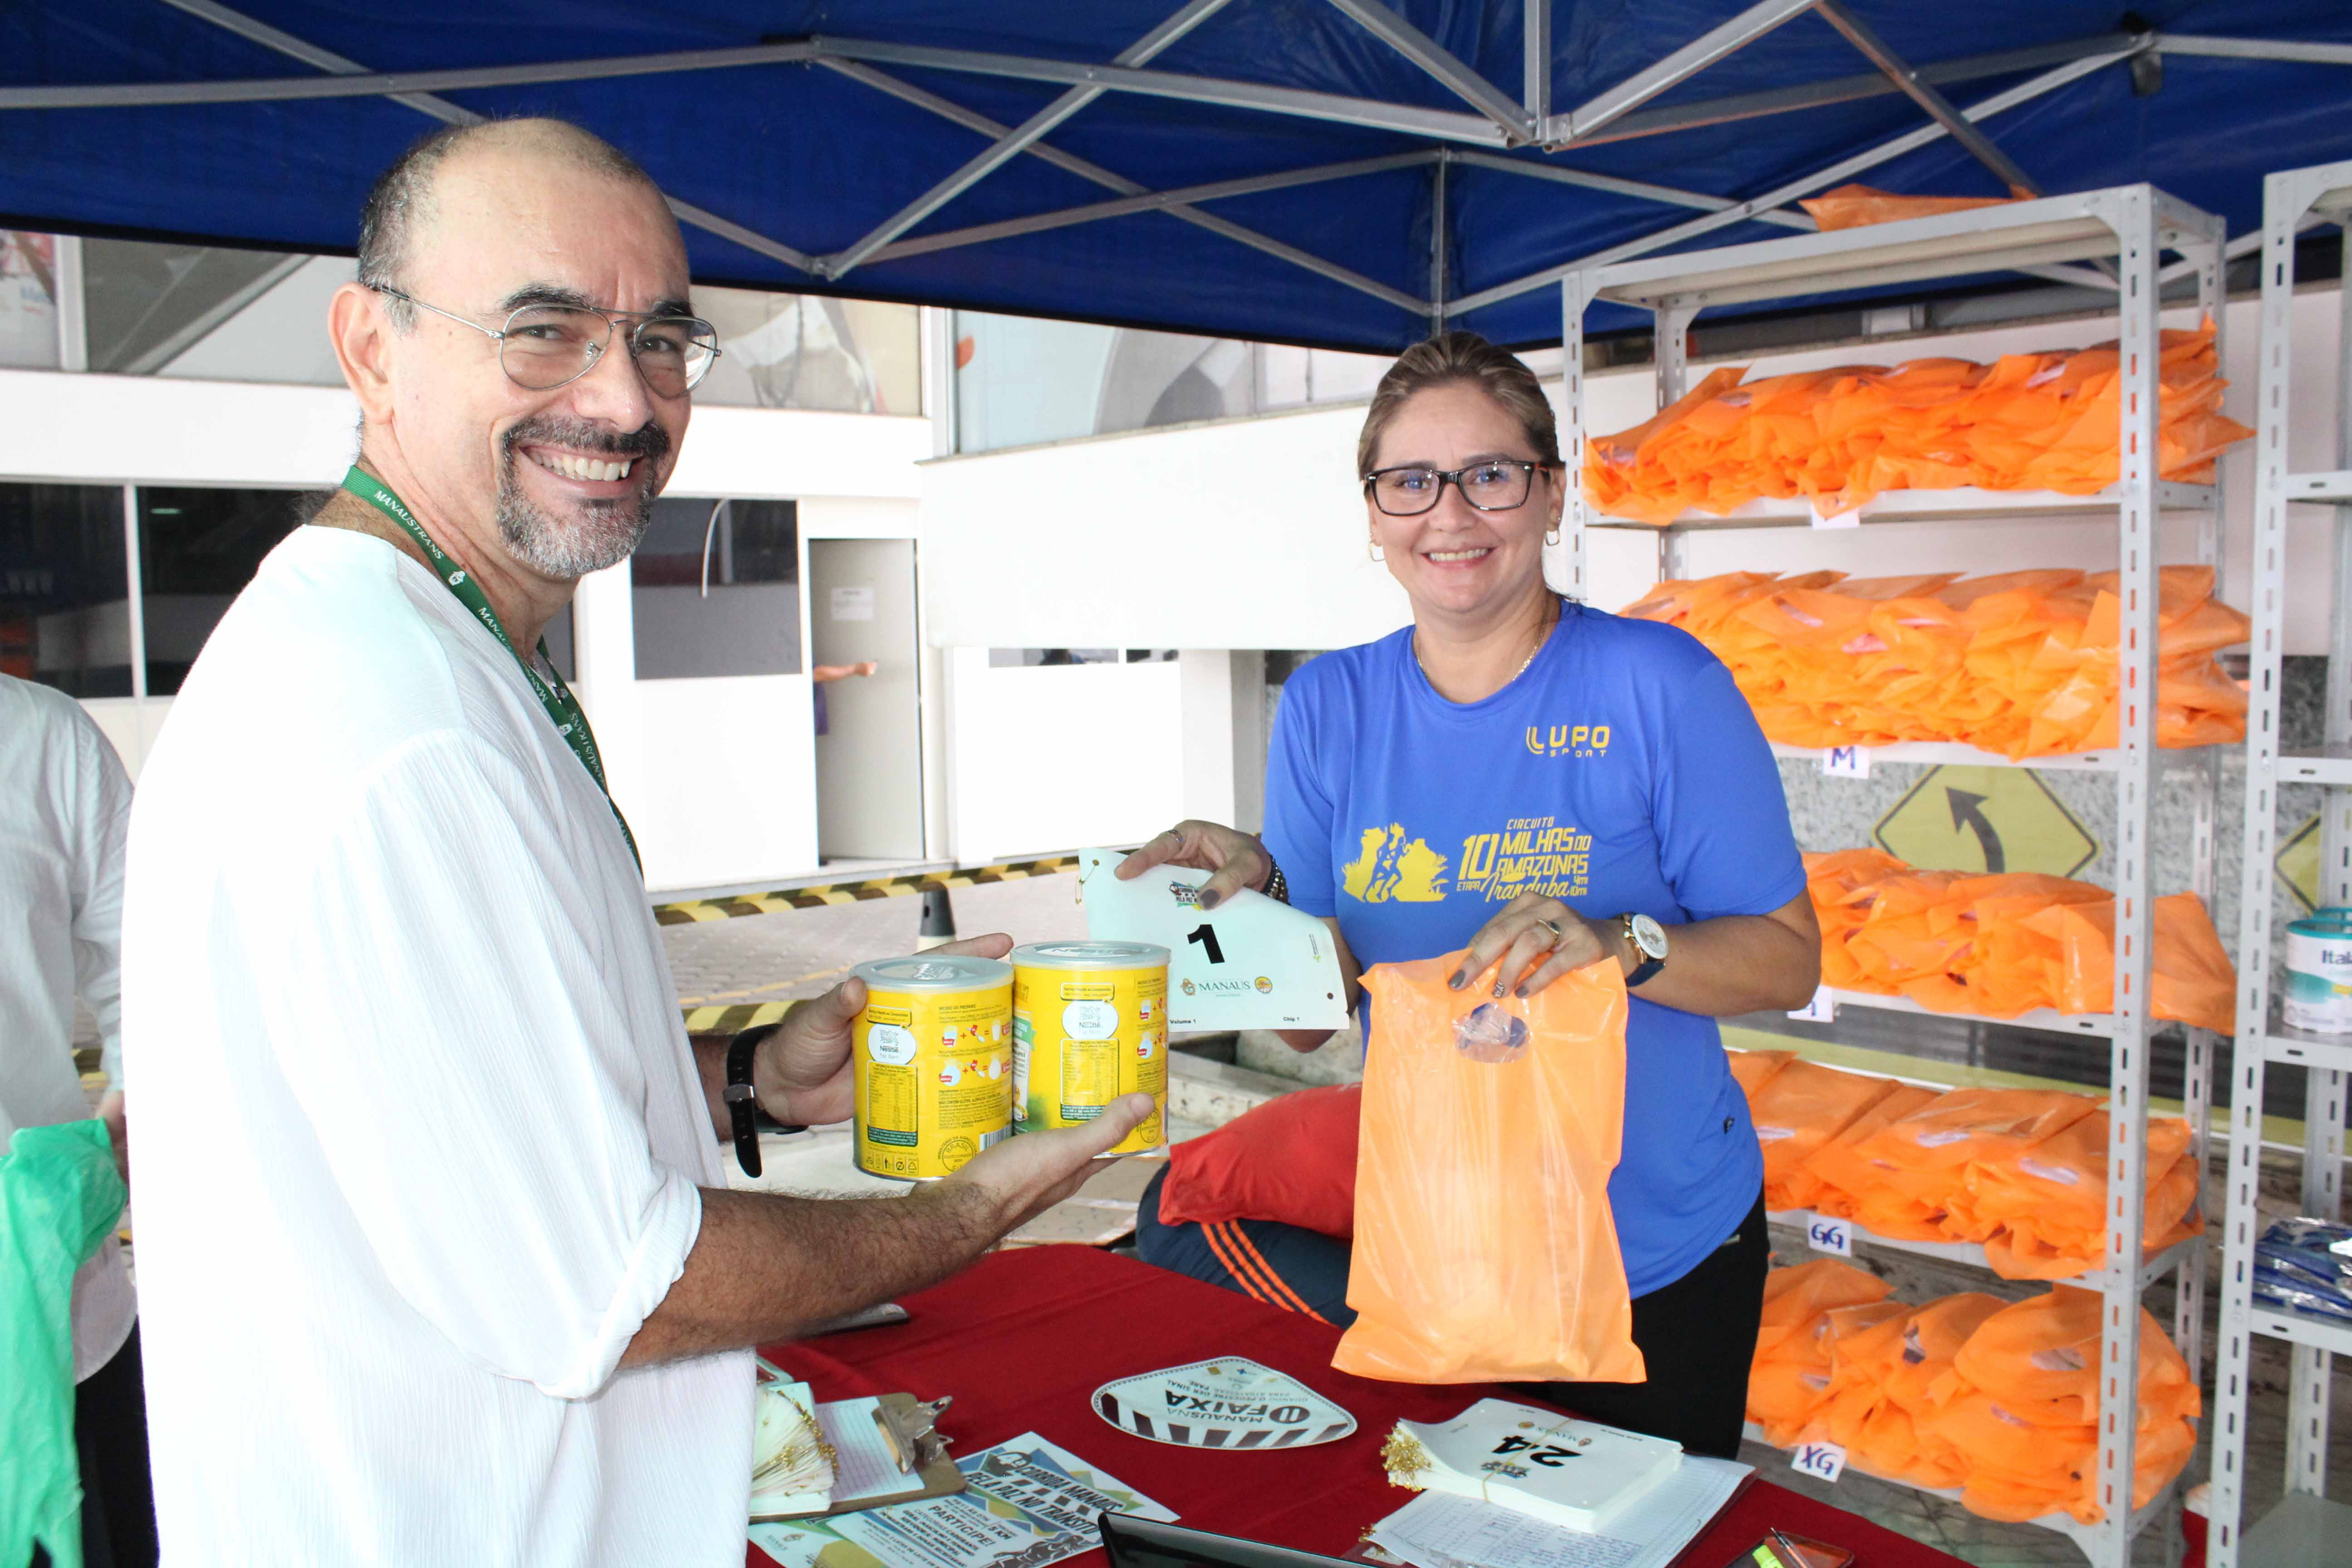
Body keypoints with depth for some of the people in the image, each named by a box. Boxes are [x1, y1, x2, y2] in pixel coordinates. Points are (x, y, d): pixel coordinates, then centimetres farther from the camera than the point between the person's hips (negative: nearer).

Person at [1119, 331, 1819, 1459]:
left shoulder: (1660, 686, -13)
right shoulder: (1328, 707, -4)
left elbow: (1788, 960, -11)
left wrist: (1619, 946, -28)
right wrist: (1255, 896, -23)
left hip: (1657, 1262, -1)